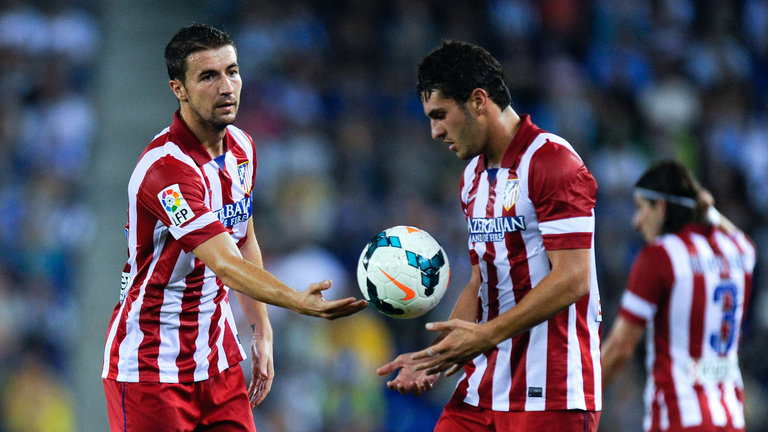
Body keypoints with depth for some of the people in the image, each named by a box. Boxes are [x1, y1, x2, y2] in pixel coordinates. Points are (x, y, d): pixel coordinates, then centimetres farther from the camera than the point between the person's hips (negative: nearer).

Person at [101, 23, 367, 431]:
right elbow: (225, 264, -34)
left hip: (217, 359, 8)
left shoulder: (241, 147, 4)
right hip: (149, 365, -8)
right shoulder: (166, 168, -25)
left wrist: (262, 331, 13)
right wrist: (299, 301, -48)